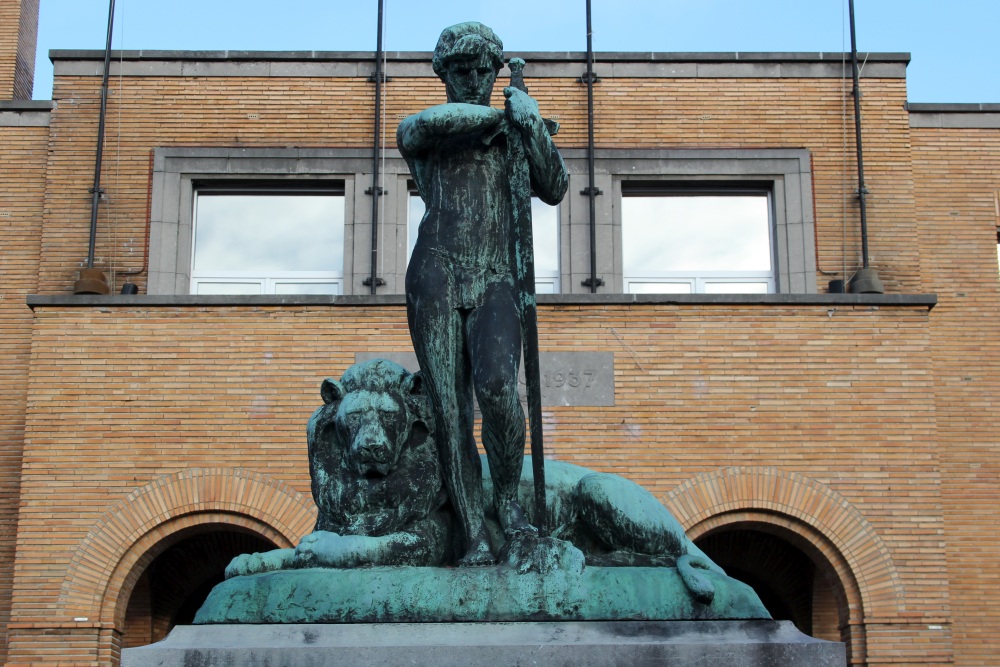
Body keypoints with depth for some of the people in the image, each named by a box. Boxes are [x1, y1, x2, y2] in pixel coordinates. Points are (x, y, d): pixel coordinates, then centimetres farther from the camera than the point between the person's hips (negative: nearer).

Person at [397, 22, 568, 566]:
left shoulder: (514, 136, 21)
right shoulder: (415, 134, 15)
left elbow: (554, 190, 6)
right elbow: (432, 122, -11)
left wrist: (532, 125, -6)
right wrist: (496, 115, 1)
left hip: (497, 283, 0)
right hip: (437, 277, 0)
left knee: (495, 388, -25)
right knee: (449, 409, -7)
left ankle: (507, 496, -2)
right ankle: (475, 537, -3)